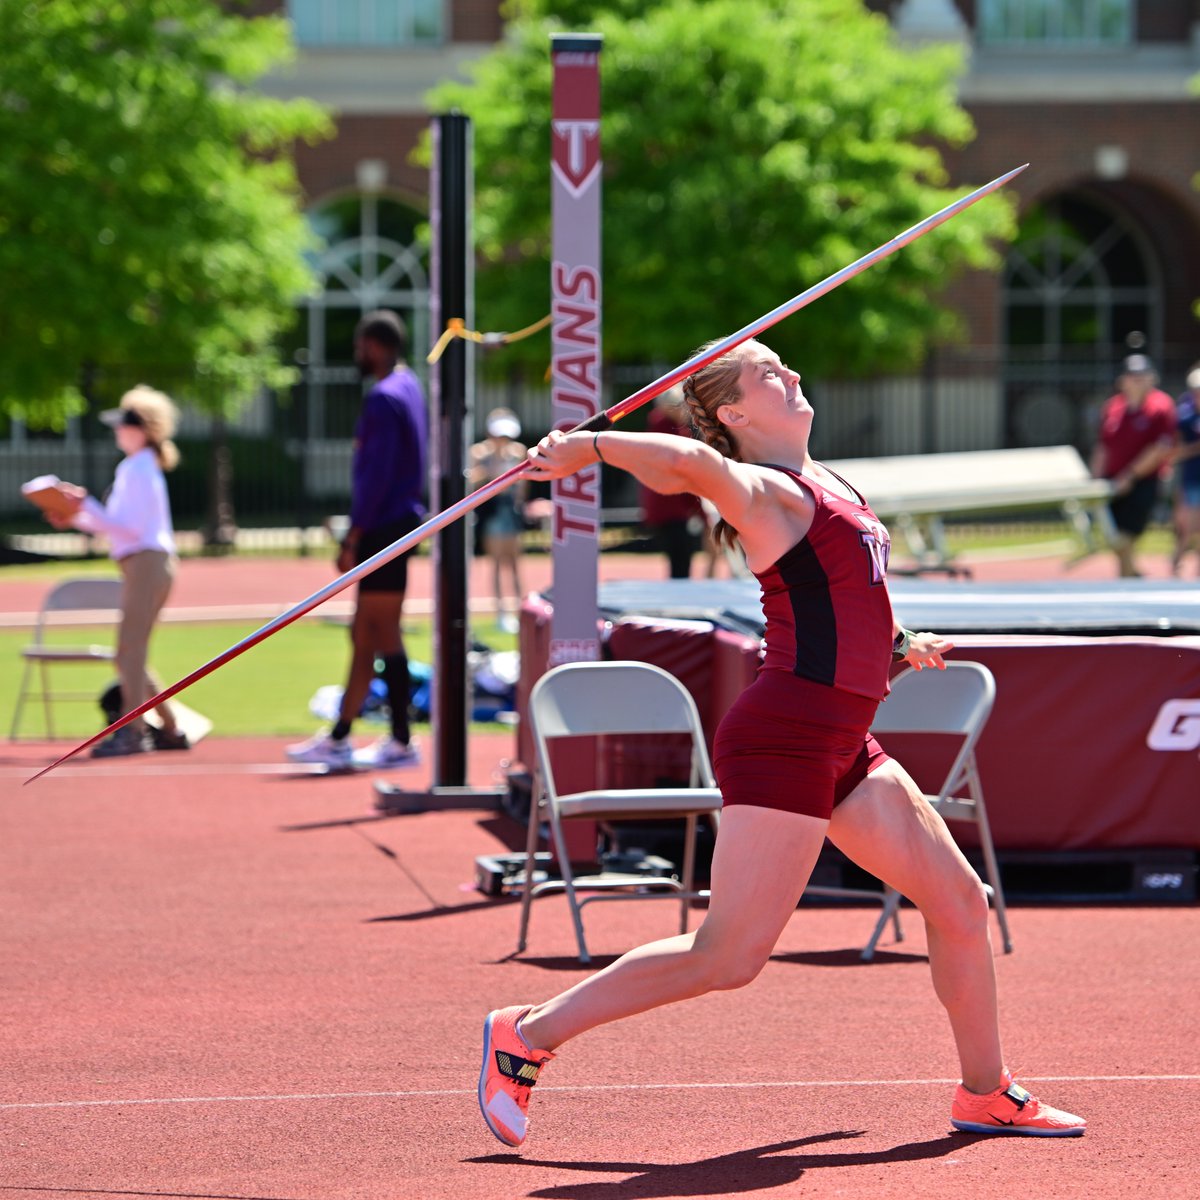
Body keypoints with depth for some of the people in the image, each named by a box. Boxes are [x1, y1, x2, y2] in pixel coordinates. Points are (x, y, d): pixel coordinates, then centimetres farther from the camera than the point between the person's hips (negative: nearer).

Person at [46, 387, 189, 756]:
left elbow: (131, 528, -17)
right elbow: (119, 527, 21)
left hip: (146, 563, -10)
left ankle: (131, 732, -15)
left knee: (129, 650, -12)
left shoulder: (138, 469, -11)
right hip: (142, 565, 10)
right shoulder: (137, 467, 19)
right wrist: (78, 519, 11)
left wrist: (87, 507, -17)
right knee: (130, 656, 12)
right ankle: (170, 729, 17)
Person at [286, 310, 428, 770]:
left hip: (383, 527, -10)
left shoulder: (384, 398, -16)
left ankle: (401, 742, 0)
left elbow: (375, 477, -20)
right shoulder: (408, 386, 15)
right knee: (364, 634, 12)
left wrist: (353, 537, -17)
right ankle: (338, 739, 16)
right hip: (399, 522, 10)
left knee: (383, 633, -4)